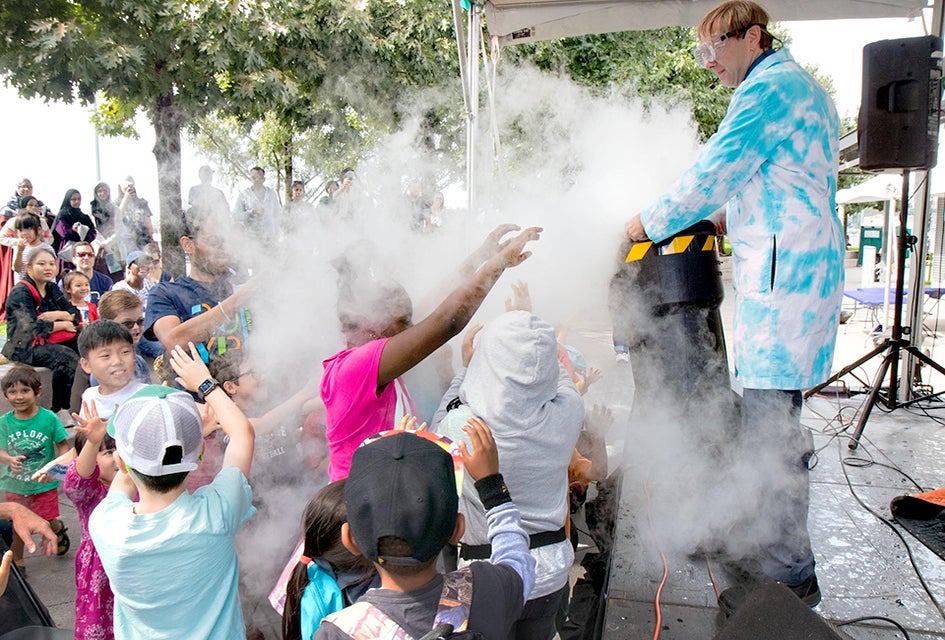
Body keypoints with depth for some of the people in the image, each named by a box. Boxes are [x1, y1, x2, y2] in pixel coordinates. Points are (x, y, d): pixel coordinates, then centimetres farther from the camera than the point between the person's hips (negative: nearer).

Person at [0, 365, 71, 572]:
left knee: (47, 524, 9)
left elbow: (63, 445, -8)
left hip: (44, 484, -2)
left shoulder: (48, 418, -15)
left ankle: (59, 528, 45)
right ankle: (17, 562, 34)